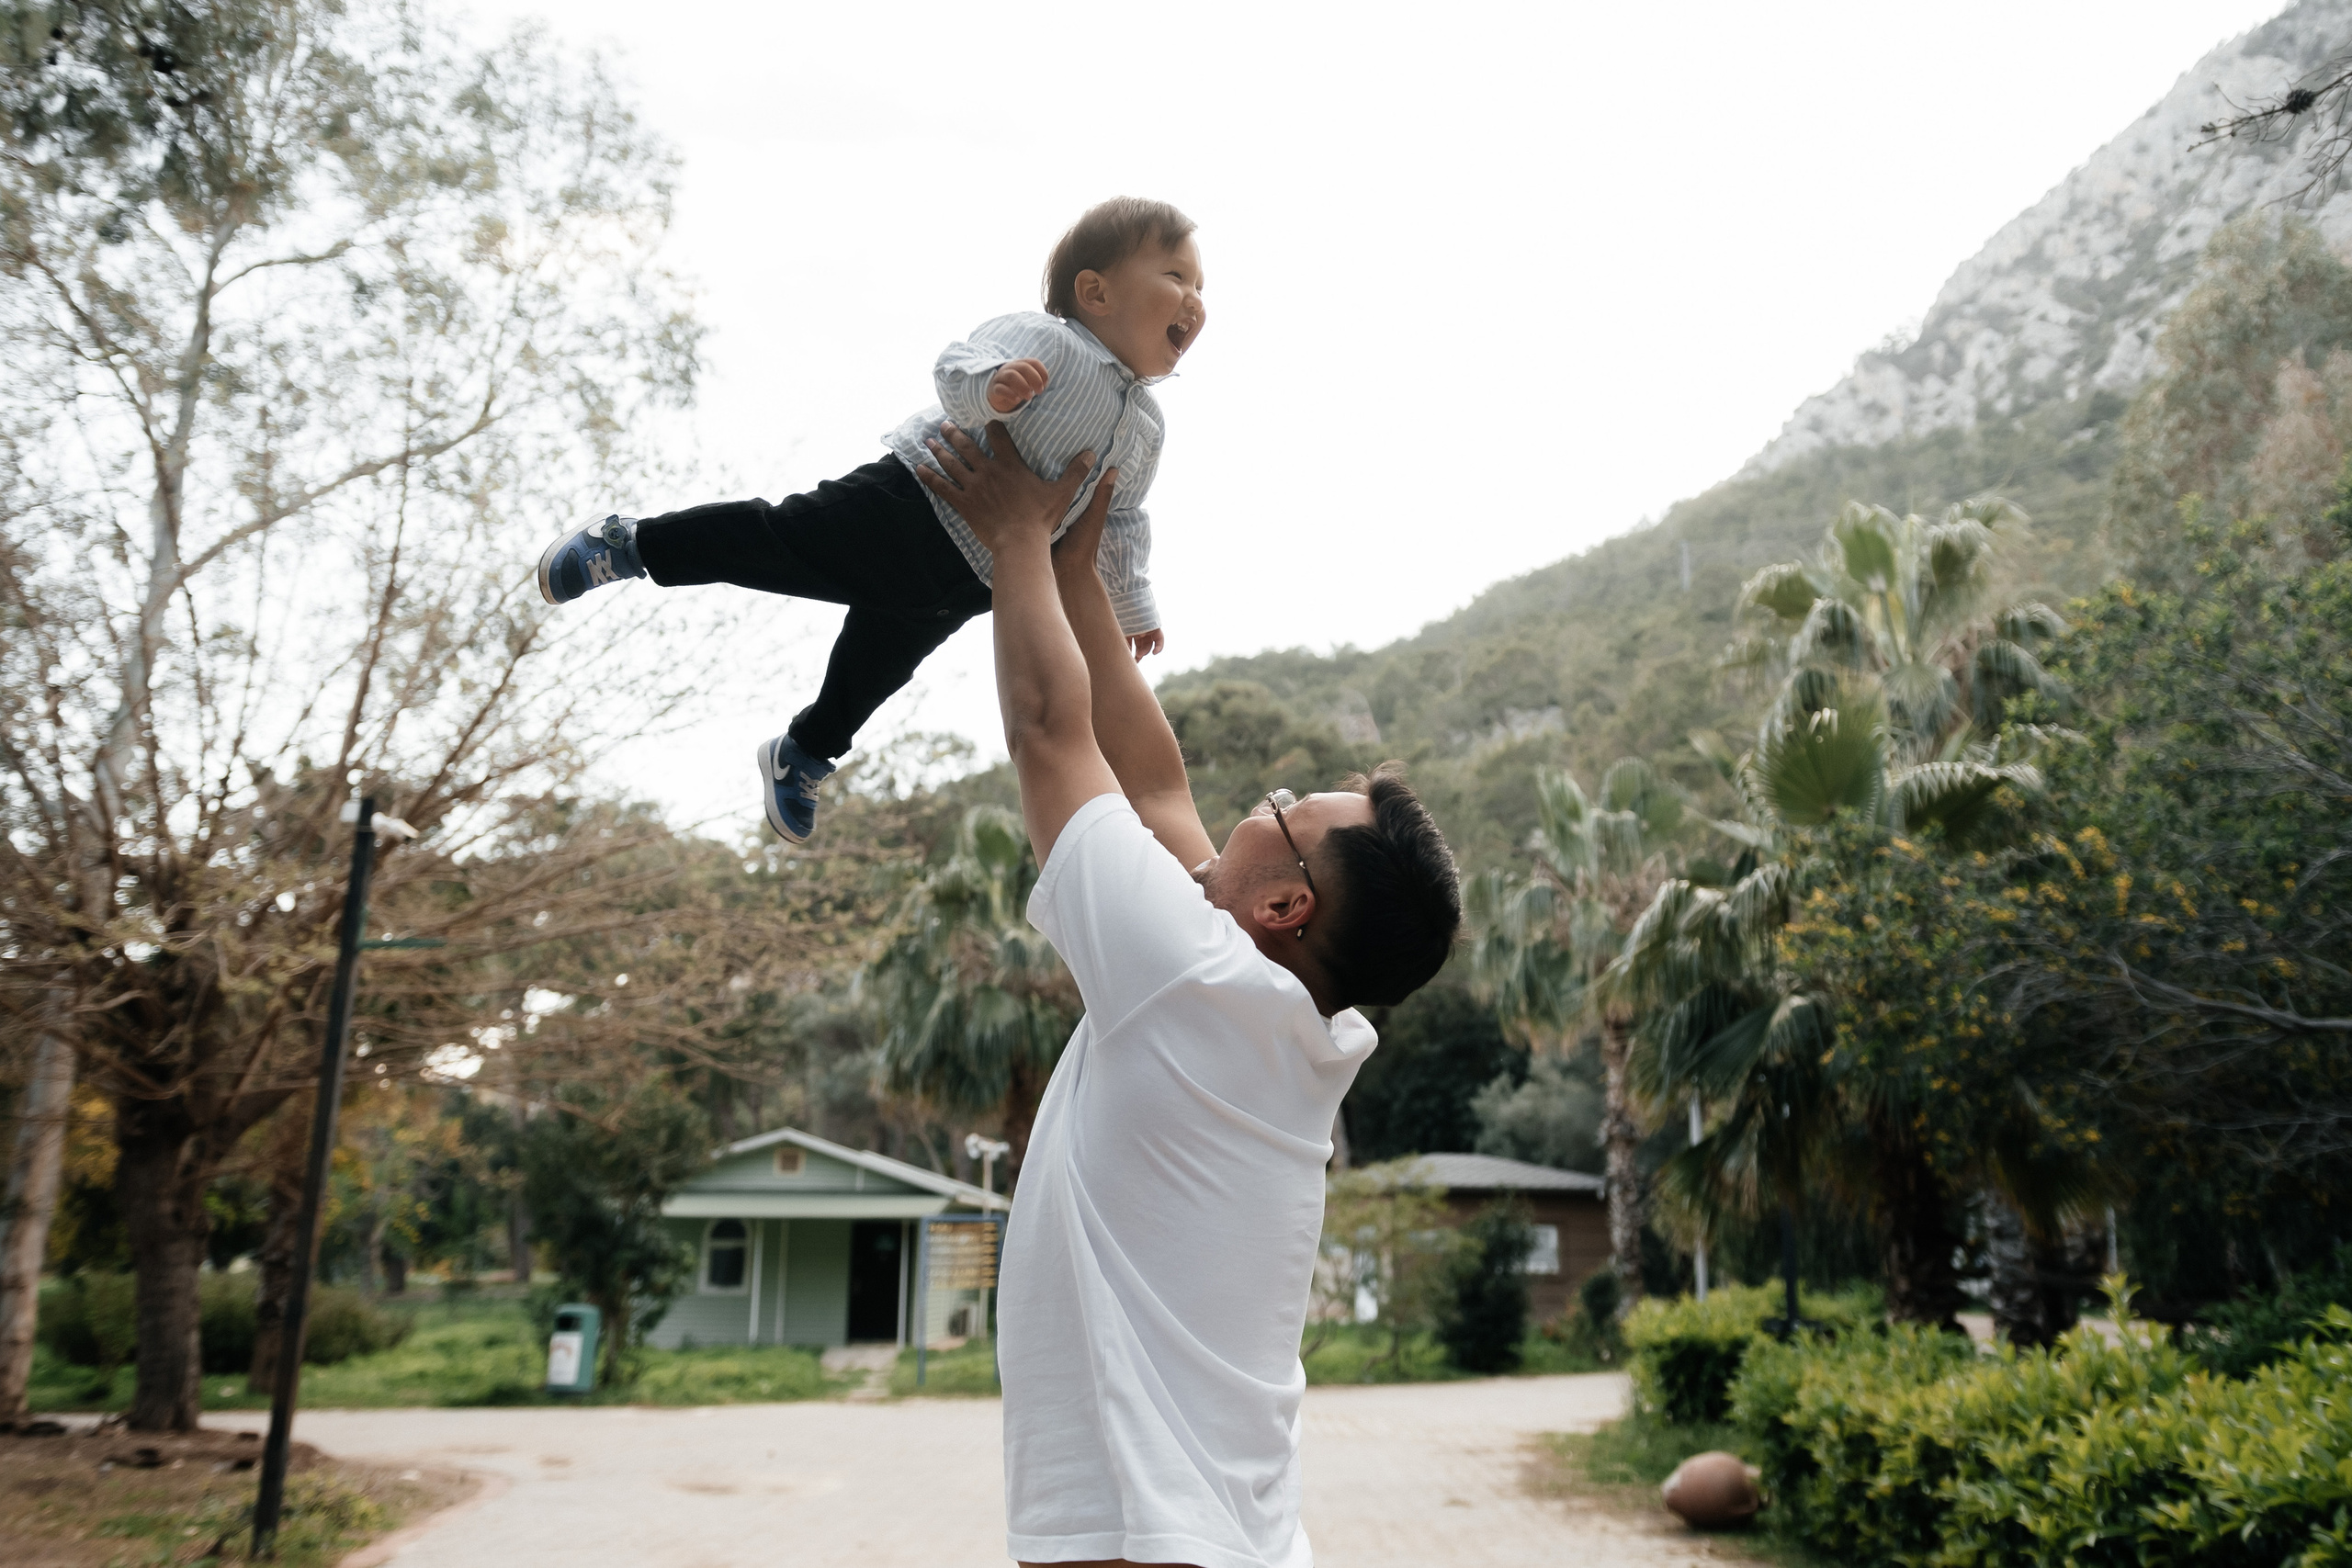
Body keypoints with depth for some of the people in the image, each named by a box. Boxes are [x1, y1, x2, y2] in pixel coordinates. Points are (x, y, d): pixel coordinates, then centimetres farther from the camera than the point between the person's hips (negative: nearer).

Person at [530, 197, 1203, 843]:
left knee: (872, 672, 20)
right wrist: (991, 386, -49)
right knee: (778, 540, -9)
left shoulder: (1145, 426, 9)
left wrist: (1134, 606, 25)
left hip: (956, 585, 7)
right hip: (909, 502, -7)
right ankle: (630, 545, 12)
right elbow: (955, 365, -27)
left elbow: (1121, 526, 21)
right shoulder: (1047, 340, -14)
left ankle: (801, 754, 43)